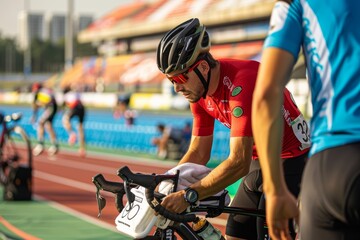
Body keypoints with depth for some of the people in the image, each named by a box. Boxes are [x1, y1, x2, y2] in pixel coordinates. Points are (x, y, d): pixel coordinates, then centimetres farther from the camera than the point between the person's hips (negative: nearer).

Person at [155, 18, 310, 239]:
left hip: (291, 163, -8)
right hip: (259, 163, 8)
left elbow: (239, 163, -35)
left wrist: (188, 195, -41)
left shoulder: (242, 82, -30)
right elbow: (198, 152, 4)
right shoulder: (199, 89, -4)